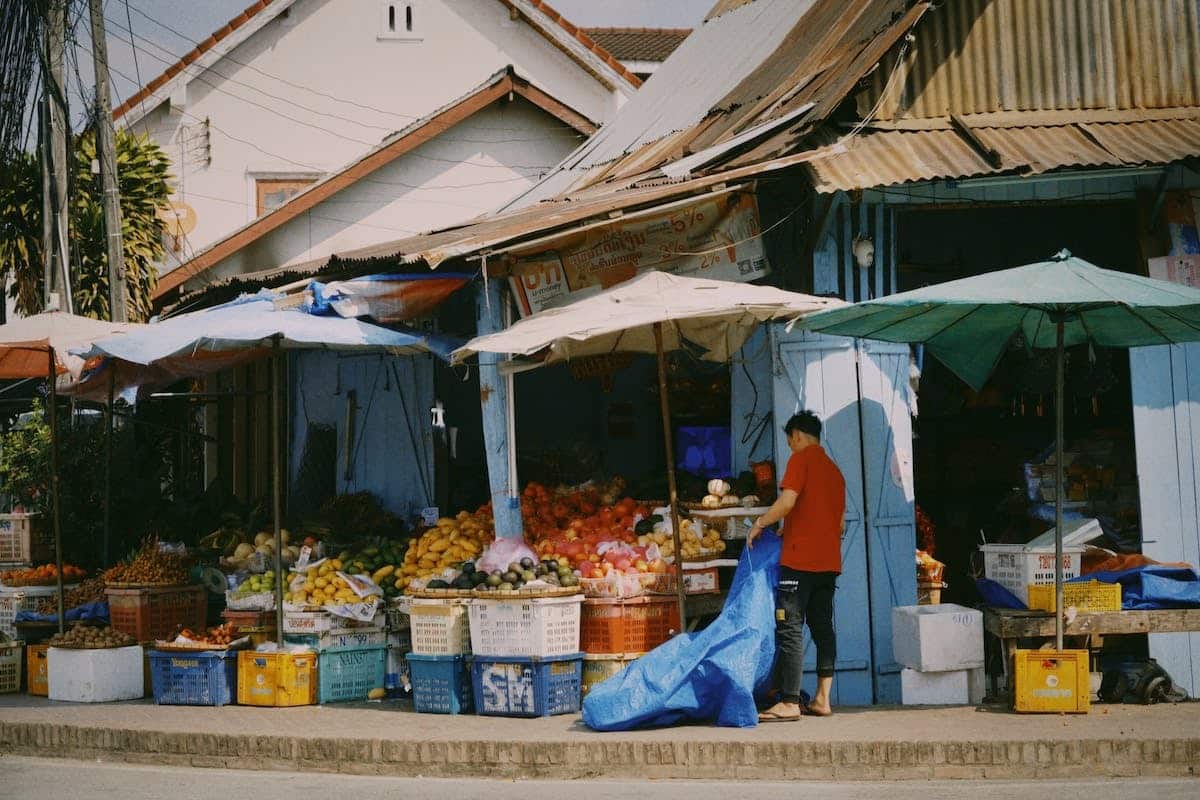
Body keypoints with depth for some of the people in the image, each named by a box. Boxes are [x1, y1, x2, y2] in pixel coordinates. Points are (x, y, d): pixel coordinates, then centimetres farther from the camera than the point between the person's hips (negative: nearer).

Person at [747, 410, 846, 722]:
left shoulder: (801, 458, -4)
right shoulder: (834, 469, 20)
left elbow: (788, 501, -18)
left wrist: (759, 524, -4)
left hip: (800, 559, -8)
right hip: (829, 561, 8)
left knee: (789, 629, -8)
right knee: (822, 627, 10)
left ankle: (789, 703, -12)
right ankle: (822, 699, 9)